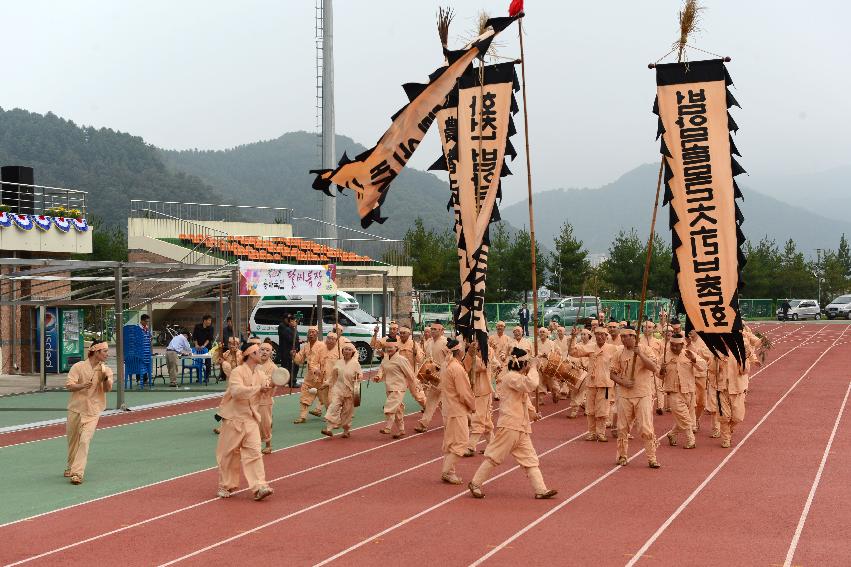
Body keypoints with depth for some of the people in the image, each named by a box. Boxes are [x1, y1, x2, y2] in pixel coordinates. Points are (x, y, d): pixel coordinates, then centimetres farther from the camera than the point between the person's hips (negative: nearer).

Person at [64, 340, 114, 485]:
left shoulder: (106, 370, 2)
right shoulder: (78, 367, -3)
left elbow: (108, 389, -11)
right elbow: (68, 386, -10)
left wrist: (106, 379, -32)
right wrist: (82, 385, -28)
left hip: (92, 412, -1)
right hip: (75, 409, 1)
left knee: (84, 441, -14)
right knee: (72, 441, 13)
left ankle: (77, 473, -15)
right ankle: (70, 468, 36)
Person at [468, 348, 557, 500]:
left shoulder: (519, 378, 17)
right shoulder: (510, 377, -15)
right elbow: (531, 385, -28)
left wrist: (532, 410, 10)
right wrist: (533, 371, -10)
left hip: (521, 427, 10)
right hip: (509, 426, -10)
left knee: (530, 459, 6)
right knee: (494, 457, -2)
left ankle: (541, 490, 6)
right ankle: (475, 484, 9)